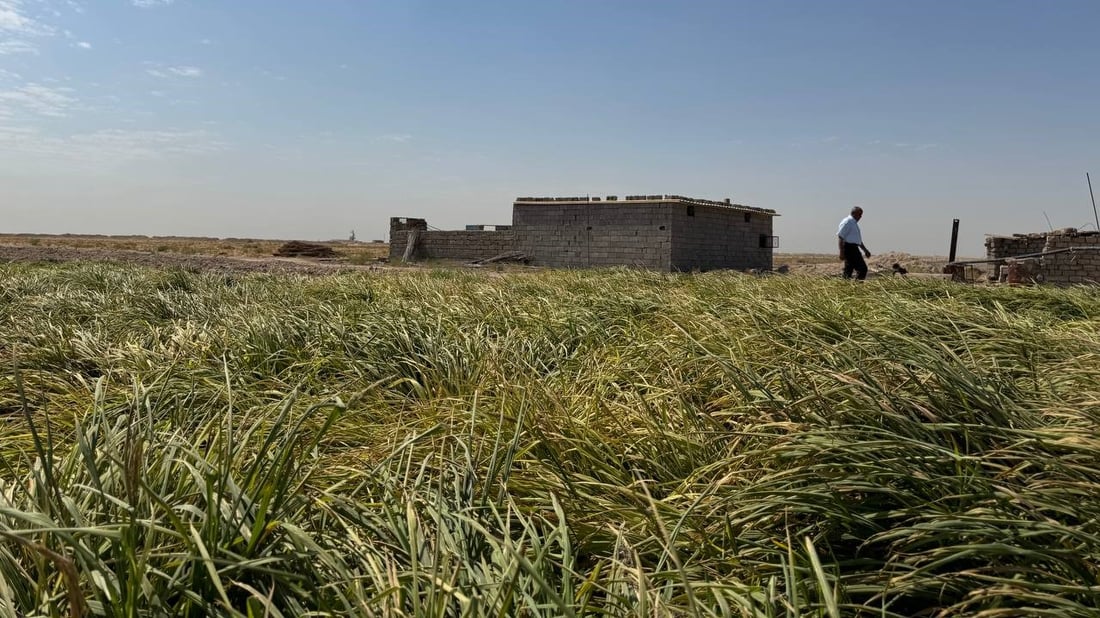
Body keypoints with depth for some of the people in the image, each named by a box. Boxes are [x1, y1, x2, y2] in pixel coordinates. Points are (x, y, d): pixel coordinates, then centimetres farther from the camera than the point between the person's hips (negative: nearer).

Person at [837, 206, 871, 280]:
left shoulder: (854, 223, 22)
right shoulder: (847, 222, -10)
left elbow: (858, 240, 31)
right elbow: (840, 237, -18)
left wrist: (865, 250, 30)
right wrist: (842, 252, -23)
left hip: (853, 249, 10)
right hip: (849, 248, -10)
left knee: (848, 270, 8)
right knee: (862, 269, -11)